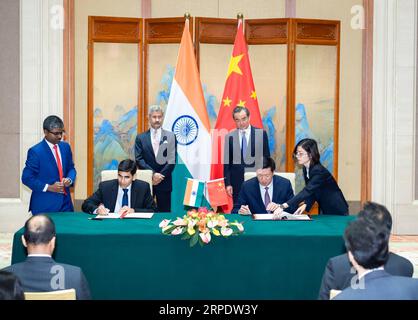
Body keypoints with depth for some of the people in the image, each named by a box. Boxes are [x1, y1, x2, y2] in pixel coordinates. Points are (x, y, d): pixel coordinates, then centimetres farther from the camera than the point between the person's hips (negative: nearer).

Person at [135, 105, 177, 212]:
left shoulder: (170, 136, 4)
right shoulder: (141, 138, 5)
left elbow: (172, 160, -2)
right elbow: (139, 159, -2)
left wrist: (160, 176, -10)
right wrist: (153, 174, -13)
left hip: (164, 182, 0)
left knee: (164, 213, 4)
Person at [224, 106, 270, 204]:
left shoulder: (261, 133, 1)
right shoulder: (229, 137, 4)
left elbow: (267, 158, 5)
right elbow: (227, 162, 5)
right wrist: (227, 183, 0)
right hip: (237, 182, 1)